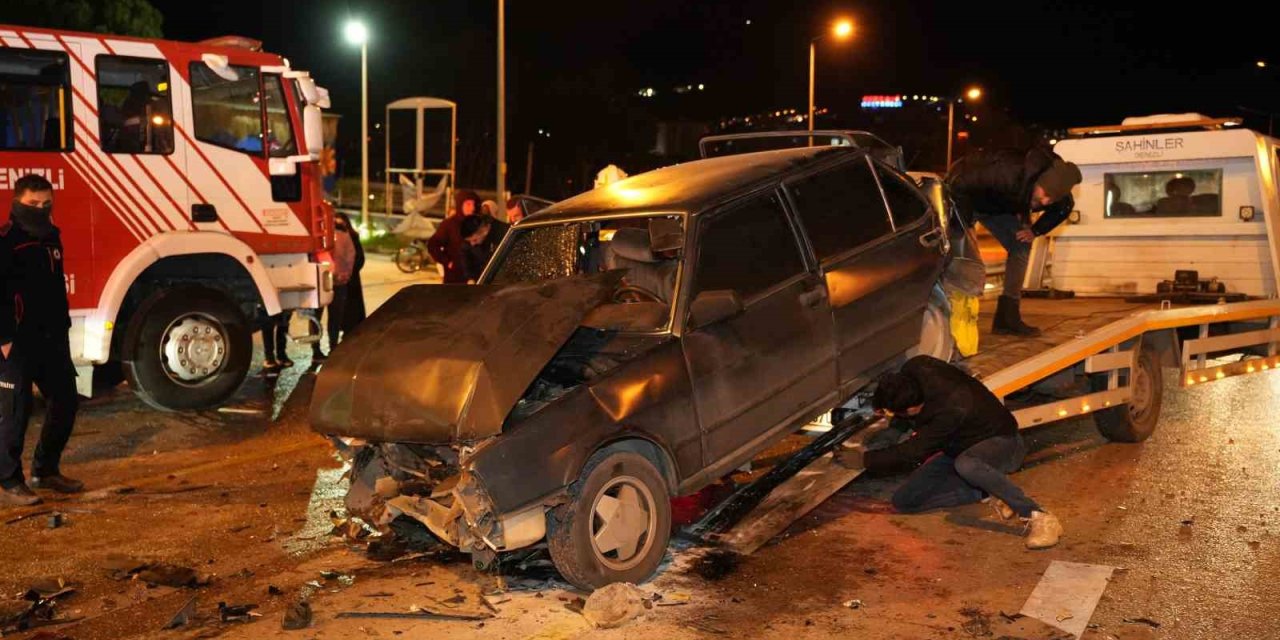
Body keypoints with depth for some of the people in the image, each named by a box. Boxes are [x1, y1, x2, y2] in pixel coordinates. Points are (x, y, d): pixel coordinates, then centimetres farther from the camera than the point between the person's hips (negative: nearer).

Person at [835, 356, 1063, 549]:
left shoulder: (951, 410, -38)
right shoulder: (915, 370, -21)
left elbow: (913, 451, -25)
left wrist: (866, 460, -13)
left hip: (1001, 442, -7)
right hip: (957, 446, 7)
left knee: (965, 464, -44)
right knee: (904, 501, -10)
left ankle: (1039, 518, -30)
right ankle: (988, 491, -4)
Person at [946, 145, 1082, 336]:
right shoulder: (1010, 173, -43)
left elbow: (1064, 208, 4)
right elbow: (960, 184, -40)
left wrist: (1036, 230, -7)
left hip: (999, 204, 7)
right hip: (964, 194, -7)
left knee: (1021, 246, -3)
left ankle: (1007, 318, 0)